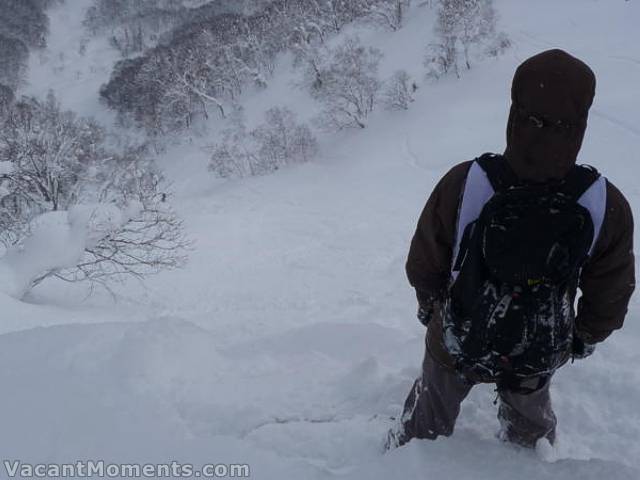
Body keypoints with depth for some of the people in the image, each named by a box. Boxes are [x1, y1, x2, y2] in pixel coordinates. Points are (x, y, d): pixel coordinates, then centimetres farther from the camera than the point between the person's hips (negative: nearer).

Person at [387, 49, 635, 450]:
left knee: (430, 419, 28)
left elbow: (424, 266, -14)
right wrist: (586, 338, 14)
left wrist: (429, 306, 9)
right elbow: (610, 295, -8)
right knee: (530, 419, 35)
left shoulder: (463, 184, -32)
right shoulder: (607, 206, -27)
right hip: (541, 356, 2)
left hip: (456, 341, -1)